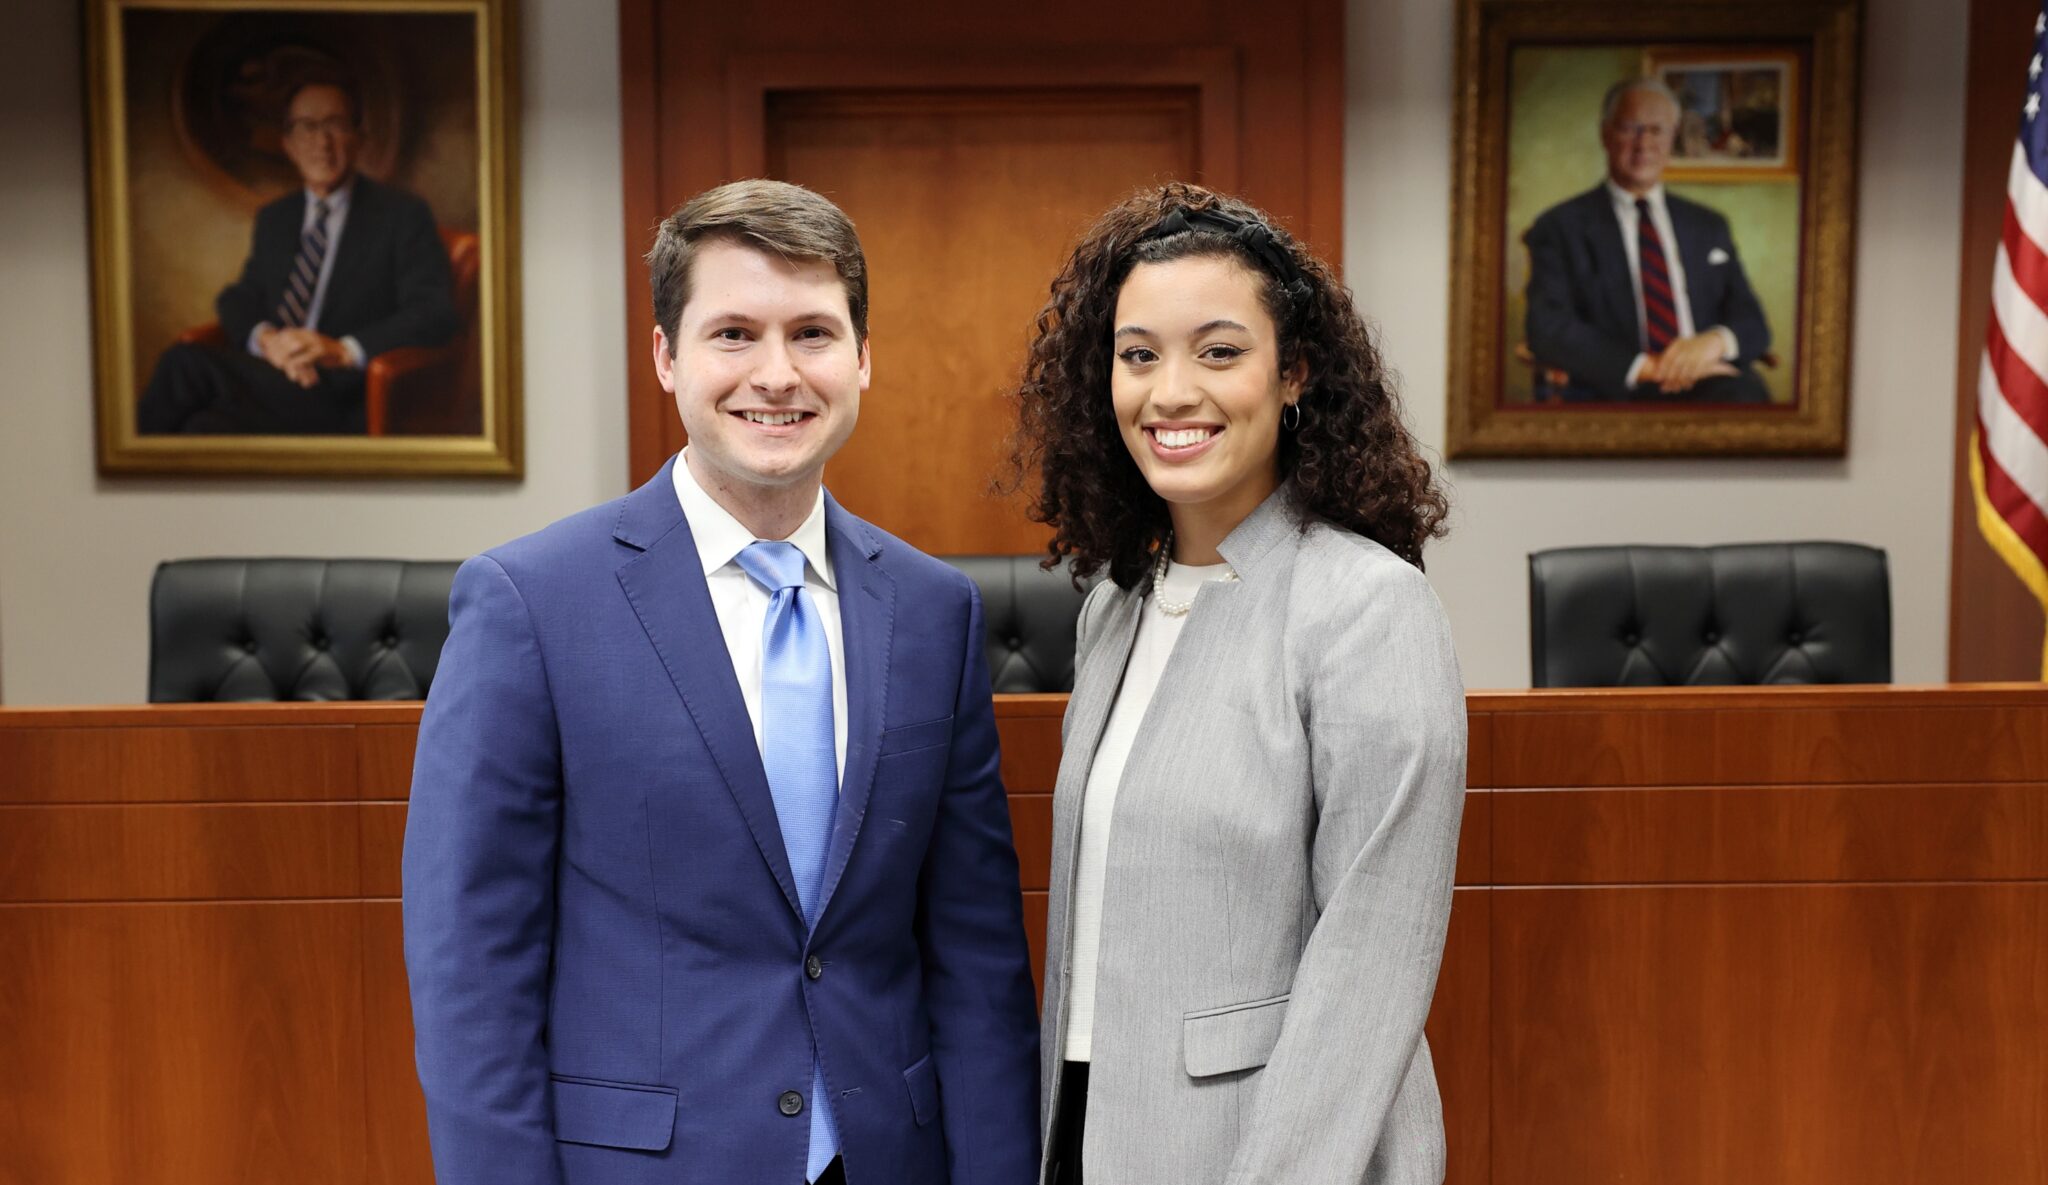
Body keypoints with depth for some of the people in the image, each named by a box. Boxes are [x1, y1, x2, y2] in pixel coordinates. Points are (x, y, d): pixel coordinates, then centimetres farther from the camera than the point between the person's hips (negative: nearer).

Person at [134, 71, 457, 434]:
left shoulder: (402, 215, 5)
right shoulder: (273, 218, 24)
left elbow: (437, 313, -7)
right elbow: (239, 298, 19)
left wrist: (345, 349, -20)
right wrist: (264, 337, -7)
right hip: (270, 376, 5)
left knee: (187, 363, -29)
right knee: (186, 357, -30)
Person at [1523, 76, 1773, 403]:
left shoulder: (1708, 226, 23)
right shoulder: (1560, 227, 9)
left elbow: (1754, 325, 17)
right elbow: (1547, 331, -5)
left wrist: (1716, 340, -9)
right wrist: (1645, 366, -17)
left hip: (1708, 386, 4)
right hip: (1613, 395, -3)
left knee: (1742, 394, -33)